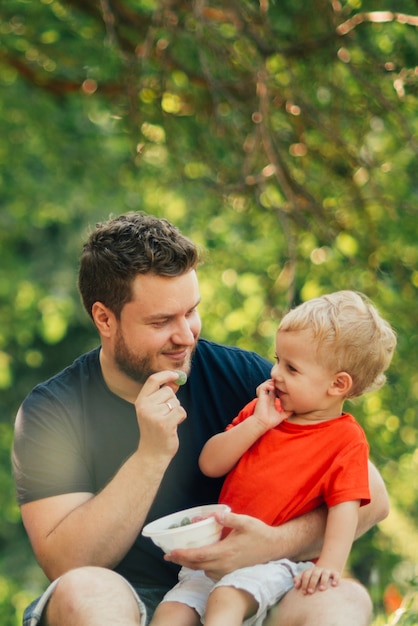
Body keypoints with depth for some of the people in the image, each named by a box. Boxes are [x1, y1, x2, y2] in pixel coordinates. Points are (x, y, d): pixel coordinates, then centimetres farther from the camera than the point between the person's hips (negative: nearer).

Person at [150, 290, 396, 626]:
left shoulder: (347, 440, -4)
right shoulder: (263, 412, 13)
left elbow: (345, 507, -13)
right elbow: (210, 465, 6)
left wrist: (330, 565, -28)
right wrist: (257, 424, -6)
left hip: (277, 563, -6)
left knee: (226, 597, -34)